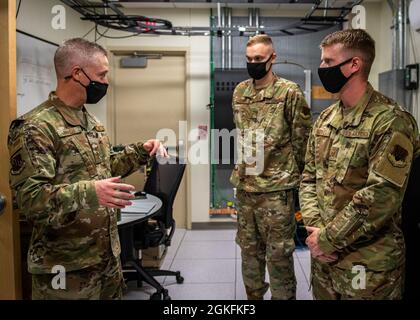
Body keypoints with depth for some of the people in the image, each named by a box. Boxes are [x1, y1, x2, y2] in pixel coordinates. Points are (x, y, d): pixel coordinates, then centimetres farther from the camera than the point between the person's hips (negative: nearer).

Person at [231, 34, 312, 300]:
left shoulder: (289, 92, -9)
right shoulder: (239, 91, 9)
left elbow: (302, 138, -5)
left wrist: (292, 173, 0)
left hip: (276, 187, -6)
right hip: (244, 184, 6)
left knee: (278, 254, 3)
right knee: (249, 248, 17)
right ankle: (253, 295, 34)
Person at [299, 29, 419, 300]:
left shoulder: (391, 122, -16)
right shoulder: (325, 119, 7)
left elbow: (381, 198, -23)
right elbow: (309, 178, 8)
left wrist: (327, 238, -17)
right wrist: (314, 230, -7)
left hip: (368, 263, -6)